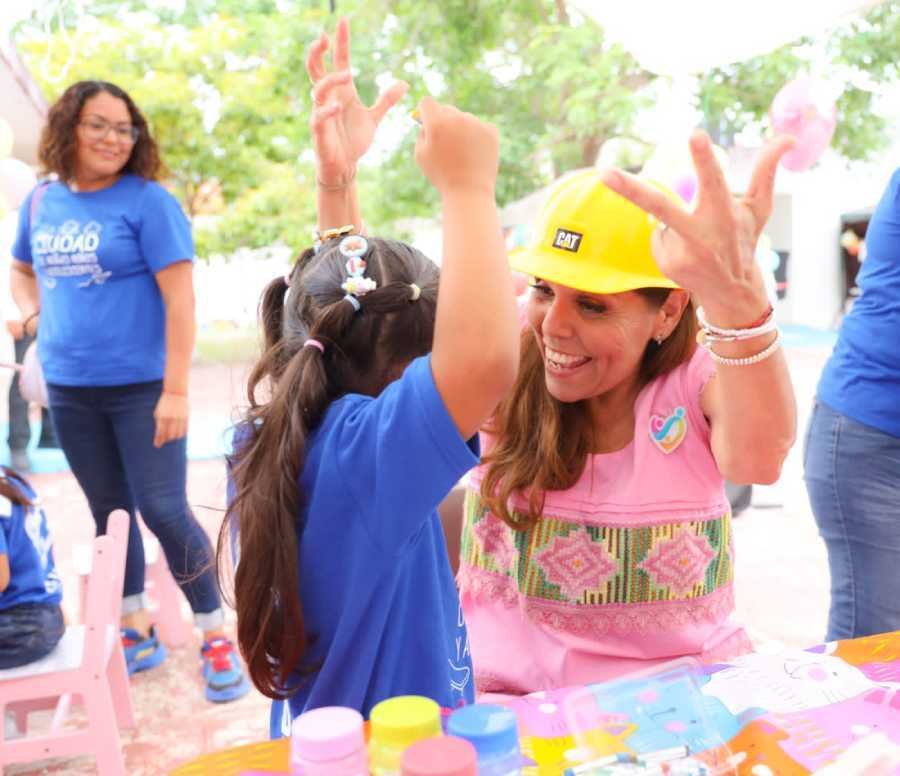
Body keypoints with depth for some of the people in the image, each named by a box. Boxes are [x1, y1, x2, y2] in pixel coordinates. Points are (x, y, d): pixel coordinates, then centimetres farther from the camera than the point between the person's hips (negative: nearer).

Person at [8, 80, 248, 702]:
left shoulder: (147, 201, -8)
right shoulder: (42, 201, 8)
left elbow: (180, 298, -14)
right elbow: (22, 271, 25)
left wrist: (176, 391, -19)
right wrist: (35, 313, 3)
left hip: (141, 386, -5)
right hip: (68, 389, 5)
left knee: (163, 510, -5)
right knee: (109, 512, 13)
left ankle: (217, 637, 11)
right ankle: (137, 631, 29)